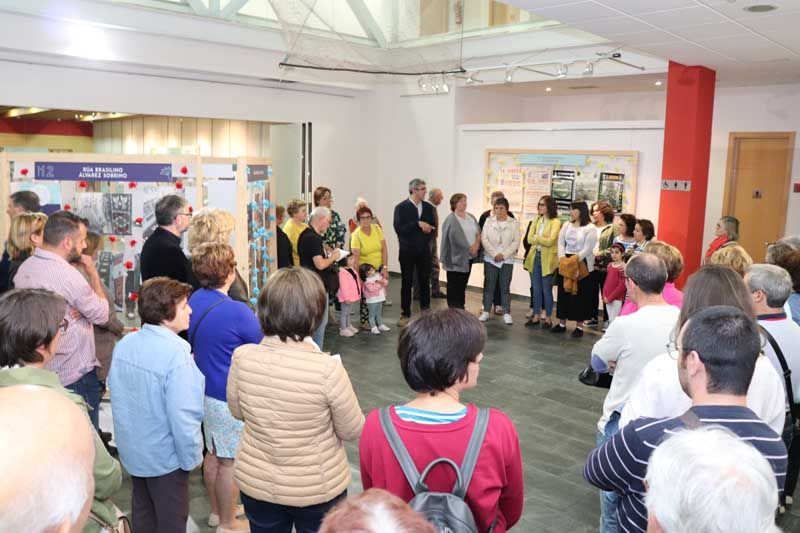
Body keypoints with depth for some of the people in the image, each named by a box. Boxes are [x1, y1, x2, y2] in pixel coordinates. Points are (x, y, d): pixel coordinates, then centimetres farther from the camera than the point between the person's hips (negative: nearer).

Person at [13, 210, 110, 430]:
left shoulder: (24, 268, 3)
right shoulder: (68, 274, -21)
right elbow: (102, 315, -11)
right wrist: (93, 273, -3)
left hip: (39, 370, 8)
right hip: (76, 374, -8)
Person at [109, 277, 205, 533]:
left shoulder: (124, 344, -5)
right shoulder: (175, 353, -28)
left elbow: (115, 391, 8)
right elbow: (182, 416, -28)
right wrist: (191, 457, -14)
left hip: (132, 449, 7)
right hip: (164, 456, -7)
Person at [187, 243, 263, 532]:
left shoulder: (195, 300, -2)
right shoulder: (237, 312, -26)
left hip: (206, 390, 8)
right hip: (231, 398, -8)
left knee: (213, 454, 22)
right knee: (230, 462, 8)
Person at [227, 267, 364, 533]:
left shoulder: (242, 357, -18)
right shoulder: (327, 369, -29)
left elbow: (237, 411, 1)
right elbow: (352, 431, -13)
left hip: (255, 483, 3)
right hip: (317, 489, -3)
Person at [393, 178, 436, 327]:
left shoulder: (428, 207, 7)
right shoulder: (401, 207, -7)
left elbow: (432, 226, 12)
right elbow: (399, 228, -17)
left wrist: (428, 229, -11)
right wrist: (418, 224, -22)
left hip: (424, 250, 4)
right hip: (408, 251, -4)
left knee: (425, 281, 7)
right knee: (406, 283, 3)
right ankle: (405, 314, 11)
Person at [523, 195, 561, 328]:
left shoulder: (555, 222, -6)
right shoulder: (536, 220, 11)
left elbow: (550, 241, -17)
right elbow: (529, 239, 2)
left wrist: (536, 237, -8)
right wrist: (542, 239, -13)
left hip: (547, 259, -5)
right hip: (534, 257, 5)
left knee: (546, 289, 2)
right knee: (536, 288, 9)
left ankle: (548, 318, 12)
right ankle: (536, 316, 17)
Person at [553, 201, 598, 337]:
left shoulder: (590, 229, -6)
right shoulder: (566, 225, 10)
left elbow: (587, 249, -12)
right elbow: (561, 243, 5)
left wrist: (575, 260, -19)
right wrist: (562, 259, -10)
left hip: (582, 264, -5)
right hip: (565, 262, 5)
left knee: (580, 294, 1)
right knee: (563, 293, 7)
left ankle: (579, 326, 9)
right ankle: (562, 323, 16)